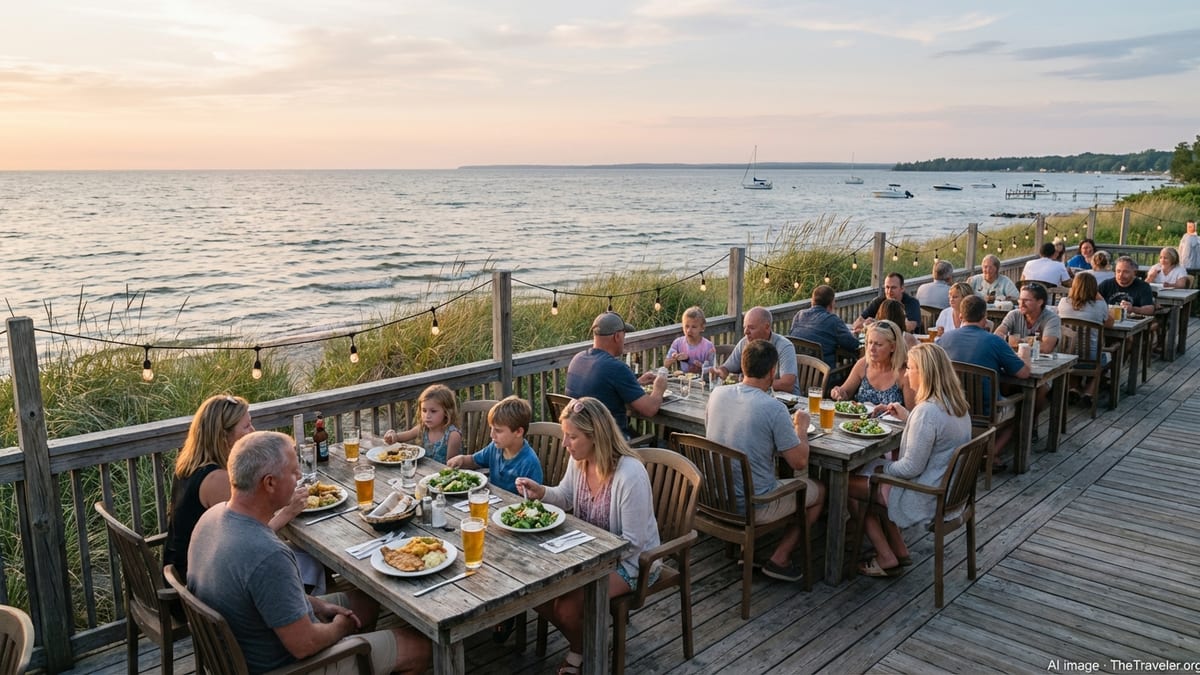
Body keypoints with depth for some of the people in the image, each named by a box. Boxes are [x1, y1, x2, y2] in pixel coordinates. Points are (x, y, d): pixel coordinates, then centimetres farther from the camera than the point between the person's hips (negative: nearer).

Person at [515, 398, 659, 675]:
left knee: (568, 606, -24)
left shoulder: (631, 475, -31)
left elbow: (632, 543, -24)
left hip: (629, 561, -8)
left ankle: (583, 652, 12)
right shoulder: (579, 460, -9)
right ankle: (580, 644, 18)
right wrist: (541, 492, -10)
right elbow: (566, 497, 12)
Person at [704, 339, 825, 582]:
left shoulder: (717, 394, -4)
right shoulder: (773, 408, -21)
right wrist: (801, 428, 4)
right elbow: (800, 462, -15)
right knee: (819, 491, 18)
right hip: (753, 505, -6)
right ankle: (779, 559, 14)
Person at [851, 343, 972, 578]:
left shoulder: (927, 411, -27)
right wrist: (907, 417, 14)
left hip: (926, 498, -10)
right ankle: (898, 549, 24)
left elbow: (911, 468, -23)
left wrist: (882, 468, -7)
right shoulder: (956, 403, 1)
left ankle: (886, 558, 13)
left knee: (850, 484, 3)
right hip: (948, 489, 10)